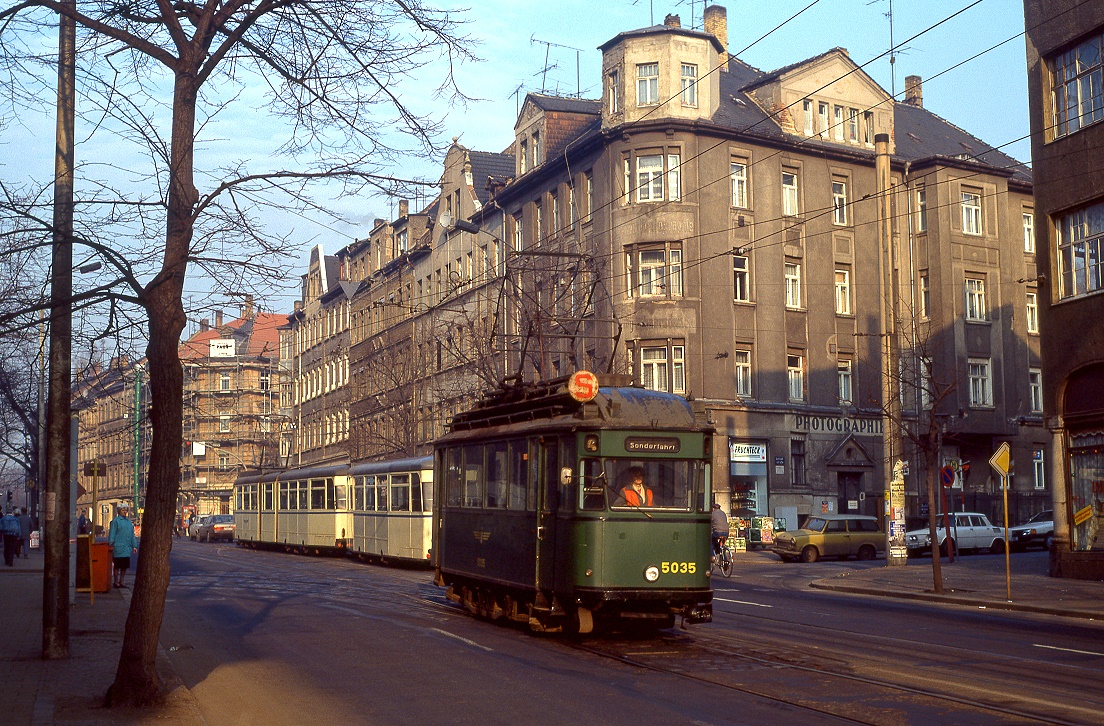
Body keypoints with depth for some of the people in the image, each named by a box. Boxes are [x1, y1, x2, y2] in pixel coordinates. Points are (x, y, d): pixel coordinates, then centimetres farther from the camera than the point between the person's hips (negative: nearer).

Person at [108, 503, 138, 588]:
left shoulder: (129, 522, 16)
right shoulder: (115, 521, -3)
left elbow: (132, 535, 19)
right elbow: (112, 534, -6)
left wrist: (134, 546, 14)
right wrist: (111, 545, -13)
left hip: (127, 548, 6)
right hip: (118, 548, -6)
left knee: (125, 566, 9)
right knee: (117, 566, 0)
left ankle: (121, 582, 18)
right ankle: (116, 582, 9)